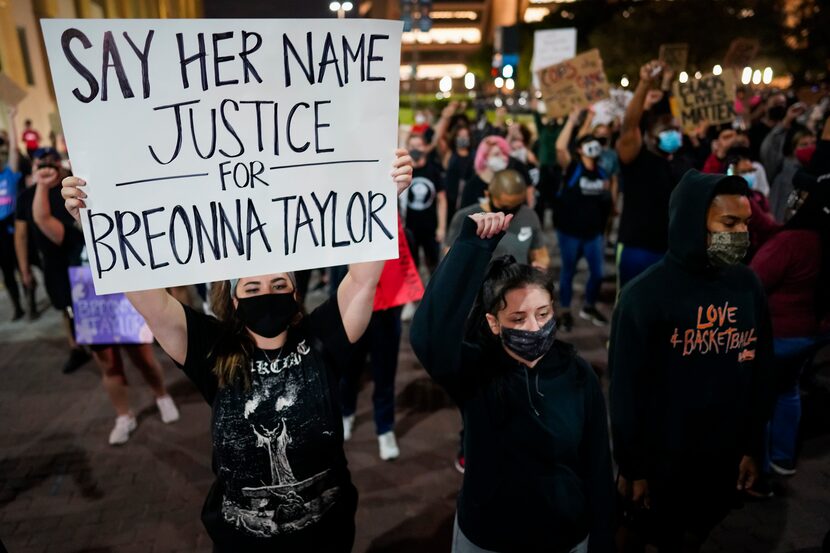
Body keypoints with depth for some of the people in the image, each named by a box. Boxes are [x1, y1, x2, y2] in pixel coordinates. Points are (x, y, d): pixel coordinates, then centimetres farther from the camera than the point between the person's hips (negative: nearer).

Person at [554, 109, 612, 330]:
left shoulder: (602, 173, 8)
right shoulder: (572, 168, -8)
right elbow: (560, 147, -27)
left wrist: (608, 192, 4)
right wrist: (572, 120, -21)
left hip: (593, 231, 5)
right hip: (570, 230, -5)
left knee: (598, 272, 7)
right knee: (568, 270, 8)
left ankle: (589, 307, 30)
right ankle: (565, 311, 23)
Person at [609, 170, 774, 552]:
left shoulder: (748, 286, -3)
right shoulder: (645, 295, -19)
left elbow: (759, 373, 6)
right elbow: (626, 390, -14)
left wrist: (753, 447, 9)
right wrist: (632, 467, -8)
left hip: (724, 458, 5)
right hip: (660, 461, -4)